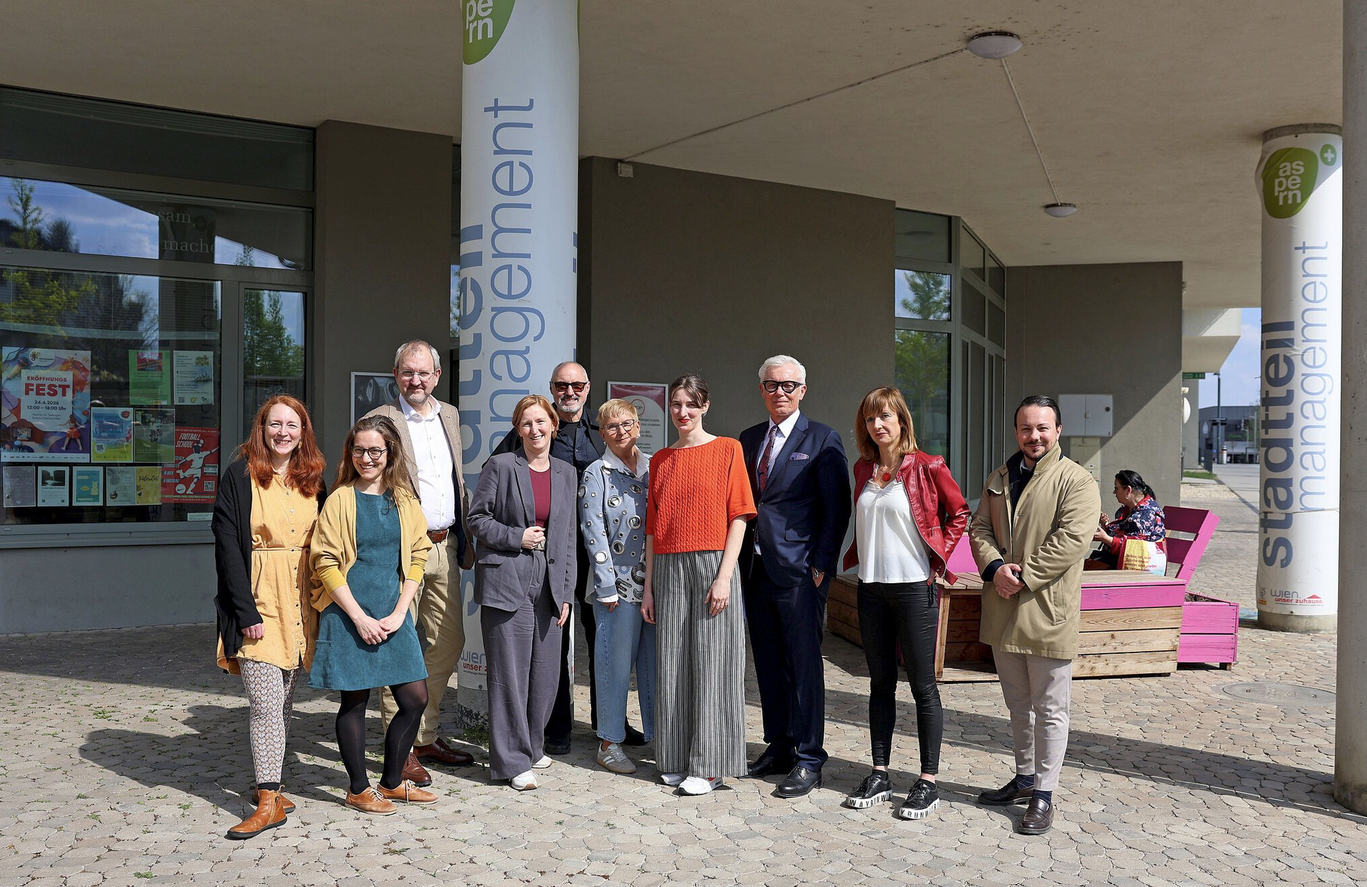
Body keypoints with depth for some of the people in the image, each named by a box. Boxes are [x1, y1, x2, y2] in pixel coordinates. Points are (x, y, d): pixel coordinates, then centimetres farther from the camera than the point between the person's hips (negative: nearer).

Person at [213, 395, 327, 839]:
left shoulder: (313, 479, 10)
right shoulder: (240, 476, -4)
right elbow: (227, 545, -8)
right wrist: (245, 610, -14)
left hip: (301, 601, 5)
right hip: (258, 601, -5)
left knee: (284, 699, 11)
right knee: (265, 703, -8)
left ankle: (265, 783, 24)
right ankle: (269, 800, -2)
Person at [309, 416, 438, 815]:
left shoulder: (405, 501, 7)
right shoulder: (340, 499, -4)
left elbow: (417, 557, 6)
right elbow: (326, 563, -7)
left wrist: (398, 613, -4)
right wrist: (360, 617, -12)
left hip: (394, 615, 4)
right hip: (348, 614, -4)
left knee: (415, 699, 4)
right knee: (354, 700, 4)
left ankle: (391, 782, 22)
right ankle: (358, 789, 21)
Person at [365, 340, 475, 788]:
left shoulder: (449, 416, 14)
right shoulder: (378, 421, -5)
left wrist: (466, 541, 15)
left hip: (444, 547, 7)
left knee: (449, 641, 12)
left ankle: (426, 736, 26)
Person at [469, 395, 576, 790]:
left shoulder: (565, 473, 12)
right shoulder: (500, 466, -2)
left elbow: (568, 536, 14)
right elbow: (477, 518, 0)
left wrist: (566, 592, 10)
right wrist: (517, 537, -12)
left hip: (548, 587, 5)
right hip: (506, 583, -5)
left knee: (546, 674, 9)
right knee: (509, 675, -2)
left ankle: (532, 746, 29)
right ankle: (513, 761, 8)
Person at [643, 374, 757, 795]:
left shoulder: (727, 449, 0)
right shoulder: (660, 460, 13)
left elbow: (738, 517, -5)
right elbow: (653, 526, 13)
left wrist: (724, 576, -13)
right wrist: (649, 587, 10)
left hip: (711, 565, -4)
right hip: (668, 569, 4)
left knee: (710, 663, -2)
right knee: (672, 664, 7)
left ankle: (708, 765, 7)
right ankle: (675, 759, 18)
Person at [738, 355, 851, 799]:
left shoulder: (822, 439, -2)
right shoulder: (748, 439, 14)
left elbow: (837, 508, -6)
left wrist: (822, 565, -11)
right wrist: (740, 561, 8)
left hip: (799, 569, -6)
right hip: (755, 568, 6)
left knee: (804, 665, -1)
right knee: (768, 663, 13)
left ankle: (809, 759, 8)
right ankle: (778, 746, 25)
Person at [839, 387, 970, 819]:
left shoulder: (927, 467, -7)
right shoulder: (863, 469, 9)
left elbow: (959, 513, 2)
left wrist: (938, 557, -4)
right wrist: (858, 557, 11)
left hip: (915, 587, -5)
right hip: (872, 588, 6)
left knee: (923, 685, 1)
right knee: (881, 683, 11)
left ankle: (928, 782, 10)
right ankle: (879, 776, 20)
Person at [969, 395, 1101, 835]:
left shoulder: (1076, 480, -8)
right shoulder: (999, 478, 14)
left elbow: (1071, 540, -17)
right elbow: (979, 527, 9)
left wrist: (1024, 577, -18)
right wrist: (995, 567, -9)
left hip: (1047, 611, -6)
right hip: (1003, 610, 6)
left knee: (1050, 708, 3)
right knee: (1017, 703, 19)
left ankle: (1043, 794, 13)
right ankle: (1025, 777, 33)